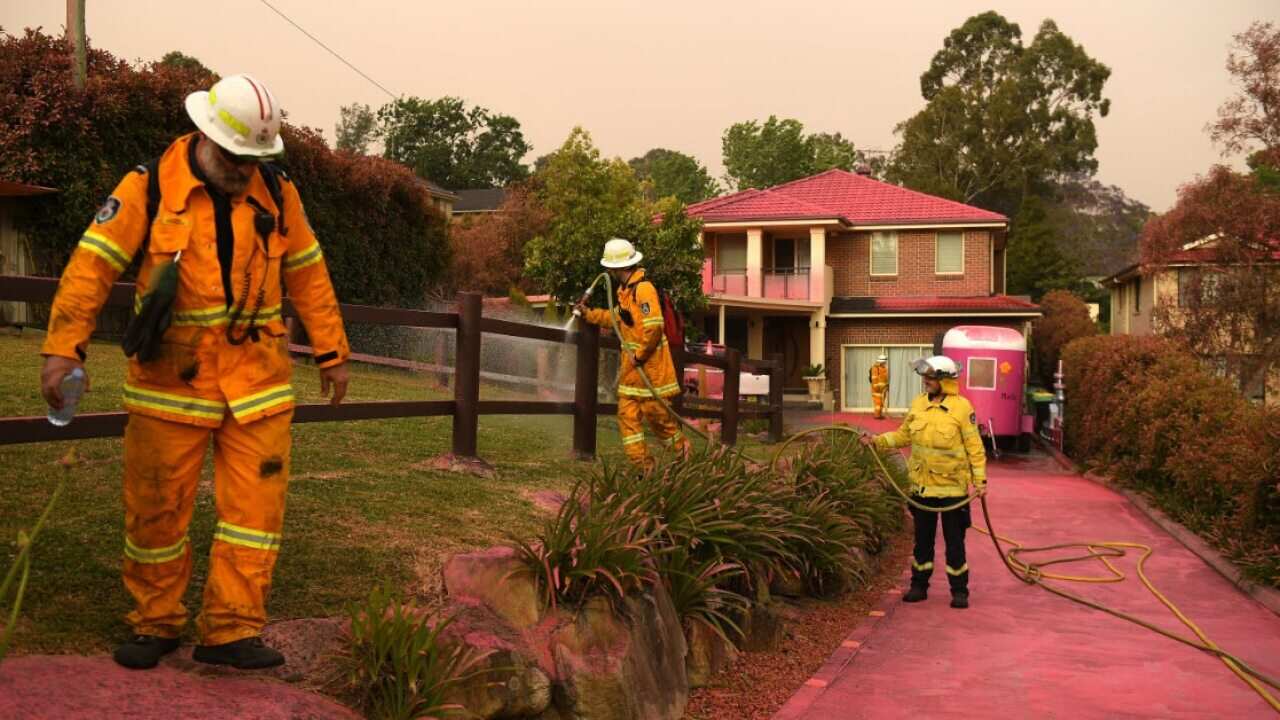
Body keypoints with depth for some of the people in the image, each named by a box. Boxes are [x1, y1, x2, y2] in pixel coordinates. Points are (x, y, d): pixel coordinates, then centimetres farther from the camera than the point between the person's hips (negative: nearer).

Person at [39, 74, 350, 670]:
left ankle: (231, 630, 8)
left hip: (257, 379, 2)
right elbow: (92, 263, -9)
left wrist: (332, 352, 11)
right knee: (157, 508, 6)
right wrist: (63, 348, -17)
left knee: (256, 504, -1)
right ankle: (155, 624, 24)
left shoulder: (276, 192, 4)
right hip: (170, 380, -2)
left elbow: (307, 274, 11)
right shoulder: (149, 187, -6)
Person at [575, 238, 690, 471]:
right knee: (628, 414, 5)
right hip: (631, 364, 9)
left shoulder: (643, 288, -19)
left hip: (649, 363, -9)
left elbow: (654, 327, -25)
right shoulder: (624, 289, 13)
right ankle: (643, 465, 9)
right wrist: (589, 314, 24)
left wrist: (639, 355, -18)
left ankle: (682, 447, 20)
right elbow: (617, 319, 26)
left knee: (654, 411, -2)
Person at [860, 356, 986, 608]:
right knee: (923, 538, 14)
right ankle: (919, 585, 24)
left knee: (954, 540, 4)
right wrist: (877, 441, 1)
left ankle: (959, 590, 14)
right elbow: (904, 435, 12)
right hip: (922, 485, 5)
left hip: (952, 486, -4)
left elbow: (974, 445, -8)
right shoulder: (918, 404, 4)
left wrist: (980, 479, -10)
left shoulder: (962, 407, -10)